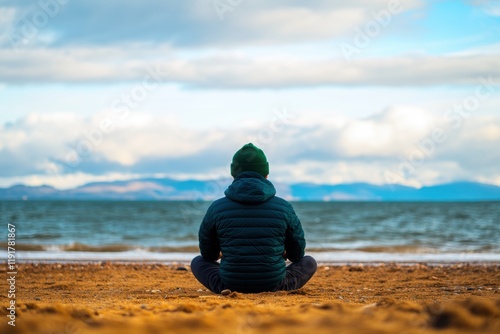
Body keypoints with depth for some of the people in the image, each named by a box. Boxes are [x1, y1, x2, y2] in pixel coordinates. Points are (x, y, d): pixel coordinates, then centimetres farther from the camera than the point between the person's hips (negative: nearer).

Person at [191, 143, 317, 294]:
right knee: (309, 262, 27)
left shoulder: (217, 208, -3)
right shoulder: (284, 208, -3)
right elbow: (297, 254, 9)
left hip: (230, 286, 0)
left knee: (198, 262, 29)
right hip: (274, 286, 0)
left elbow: (208, 254, 12)